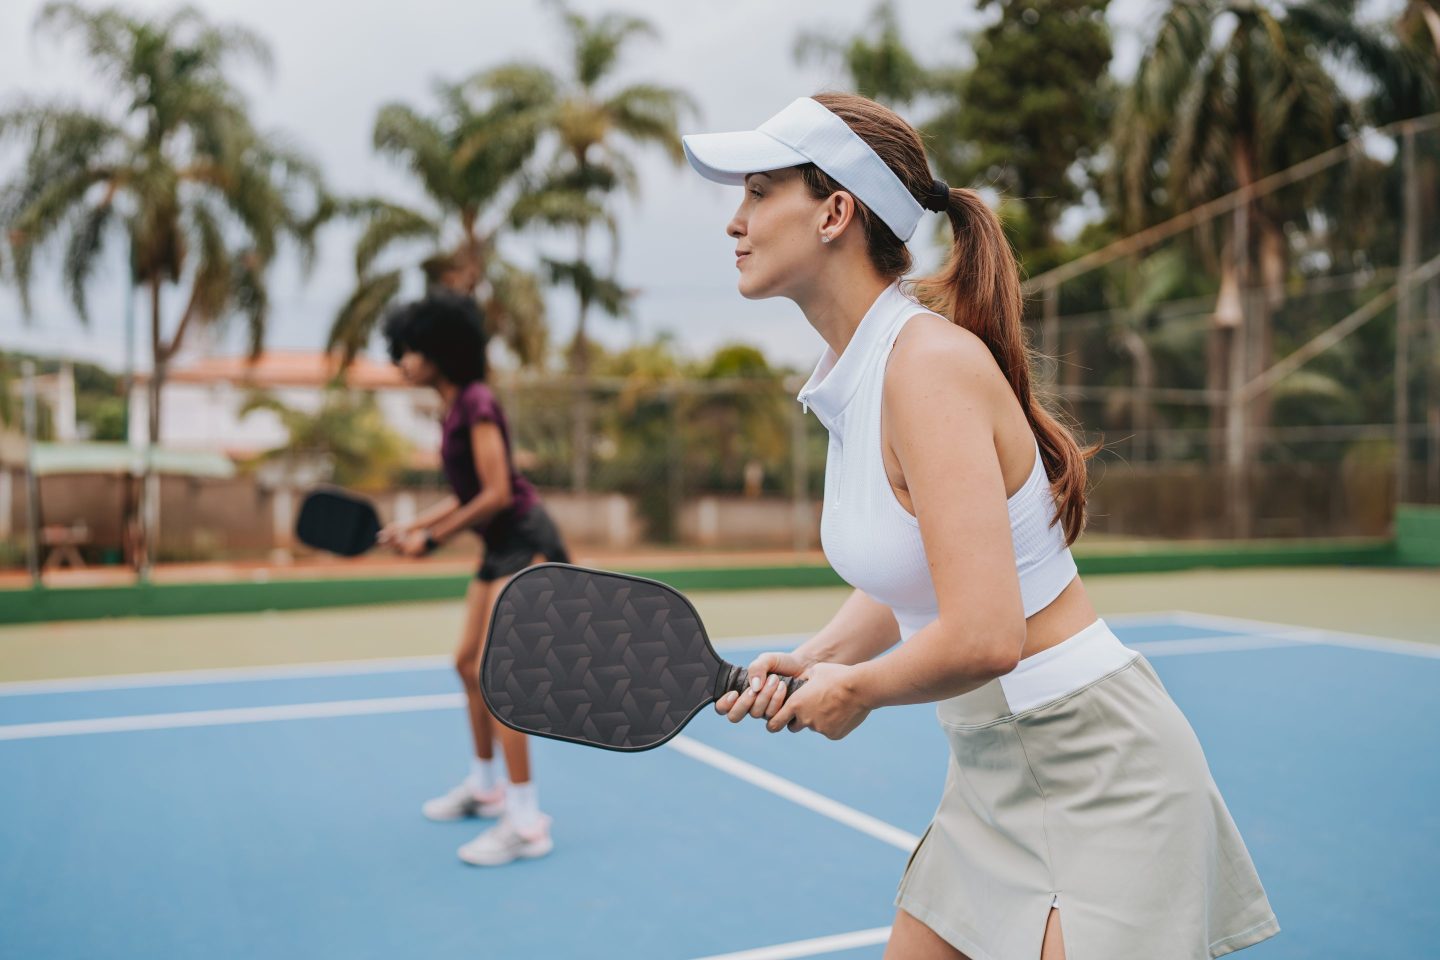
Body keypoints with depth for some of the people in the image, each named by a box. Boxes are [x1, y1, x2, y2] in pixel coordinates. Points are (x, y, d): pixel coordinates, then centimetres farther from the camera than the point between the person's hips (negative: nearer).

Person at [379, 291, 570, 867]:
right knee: (469, 664, 17)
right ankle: (485, 787, 34)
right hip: (500, 548, 10)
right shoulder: (453, 410, 12)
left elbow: (497, 494, -20)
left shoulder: (476, 403, -15)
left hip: (525, 543, -10)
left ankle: (526, 823, -8)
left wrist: (432, 540, -14)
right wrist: (410, 527, 10)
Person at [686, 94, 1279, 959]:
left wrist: (856, 691, -13)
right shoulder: (855, 369, 3)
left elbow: (983, 639, -31)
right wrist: (812, 662, -1)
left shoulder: (930, 362, -24)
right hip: (989, 774, 9)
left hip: (1097, 780, -8)